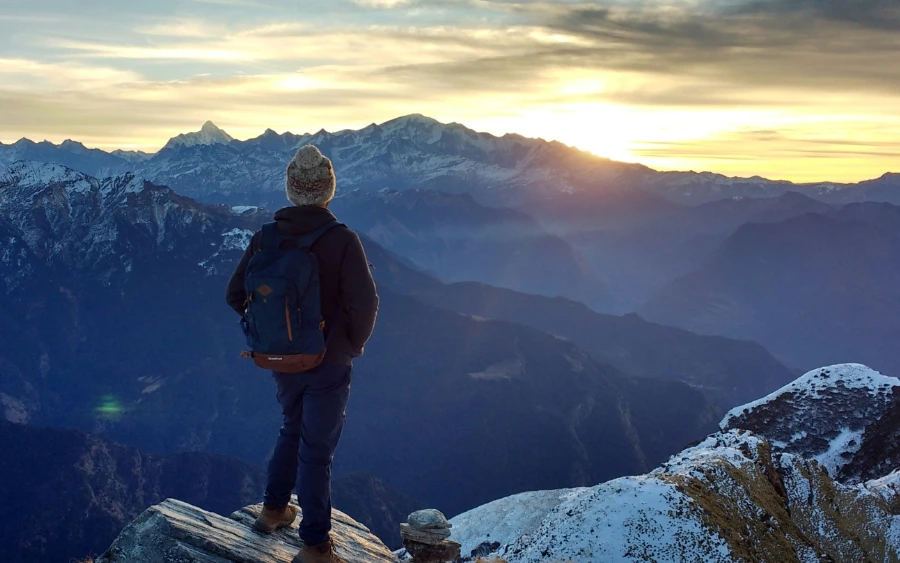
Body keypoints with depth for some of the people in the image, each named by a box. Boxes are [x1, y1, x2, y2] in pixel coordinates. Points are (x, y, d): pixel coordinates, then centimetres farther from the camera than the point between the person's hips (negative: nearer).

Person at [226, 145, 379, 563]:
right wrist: (354, 344, -4)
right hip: (328, 365, -4)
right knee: (316, 449, 7)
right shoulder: (342, 240, -20)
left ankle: (274, 508, 40)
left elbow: (235, 295, -1)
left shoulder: (265, 238, -5)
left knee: (293, 428, 28)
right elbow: (364, 303, -24)